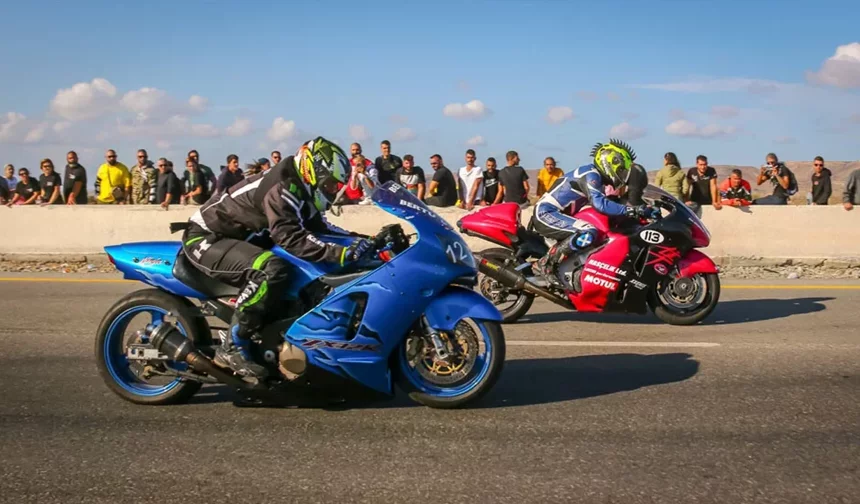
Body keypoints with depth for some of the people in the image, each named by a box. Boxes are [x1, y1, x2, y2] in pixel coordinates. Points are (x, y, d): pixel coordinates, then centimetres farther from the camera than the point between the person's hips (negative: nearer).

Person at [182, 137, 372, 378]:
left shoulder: (298, 189, 6)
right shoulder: (281, 188, -24)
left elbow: (319, 228, 10)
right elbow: (291, 238, -36)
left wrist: (362, 239, -2)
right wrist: (341, 253, -43)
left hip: (236, 238, 10)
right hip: (206, 238, -10)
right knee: (271, 268, -35)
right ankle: (232, 347, -25)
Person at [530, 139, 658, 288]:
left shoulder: (596, 176, 16)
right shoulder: (590, 174, -15)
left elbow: (604, 202, 24)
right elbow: (600, 204, -30)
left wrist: (639, 208, 16)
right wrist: (633, 210, -33)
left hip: (553, 214, 11)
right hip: (545, 213, -11)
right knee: (588, 233, -32)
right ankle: (545, 264, -22)